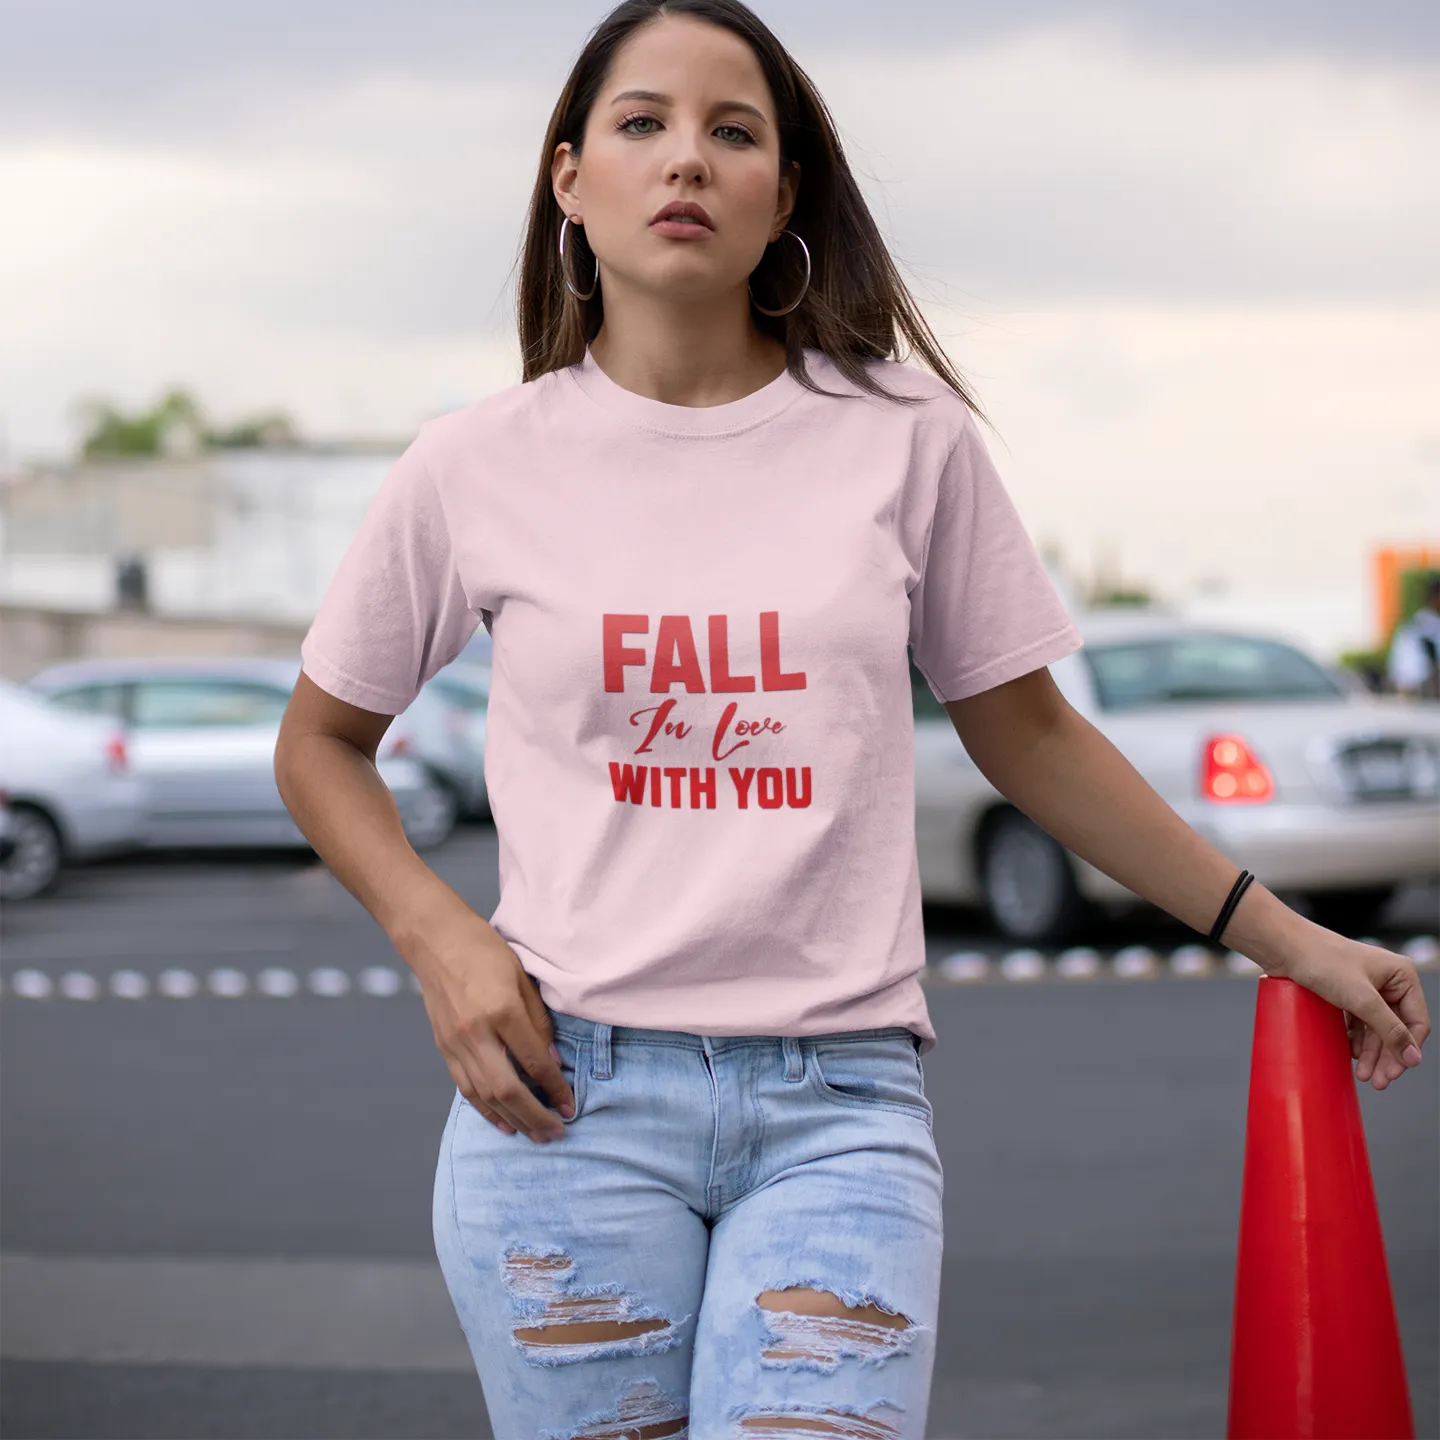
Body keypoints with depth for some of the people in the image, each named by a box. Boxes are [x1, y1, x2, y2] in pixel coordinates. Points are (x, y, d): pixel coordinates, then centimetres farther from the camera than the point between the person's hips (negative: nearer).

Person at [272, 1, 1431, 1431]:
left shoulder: (905, 436, 4)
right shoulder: (473, 469, 2)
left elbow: (1024, 733, 14)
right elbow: (321, 742, 15)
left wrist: (1285, 937, 14)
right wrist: (437, 937, -3)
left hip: (842, 1102, 0)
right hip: (565, 1092, 0)